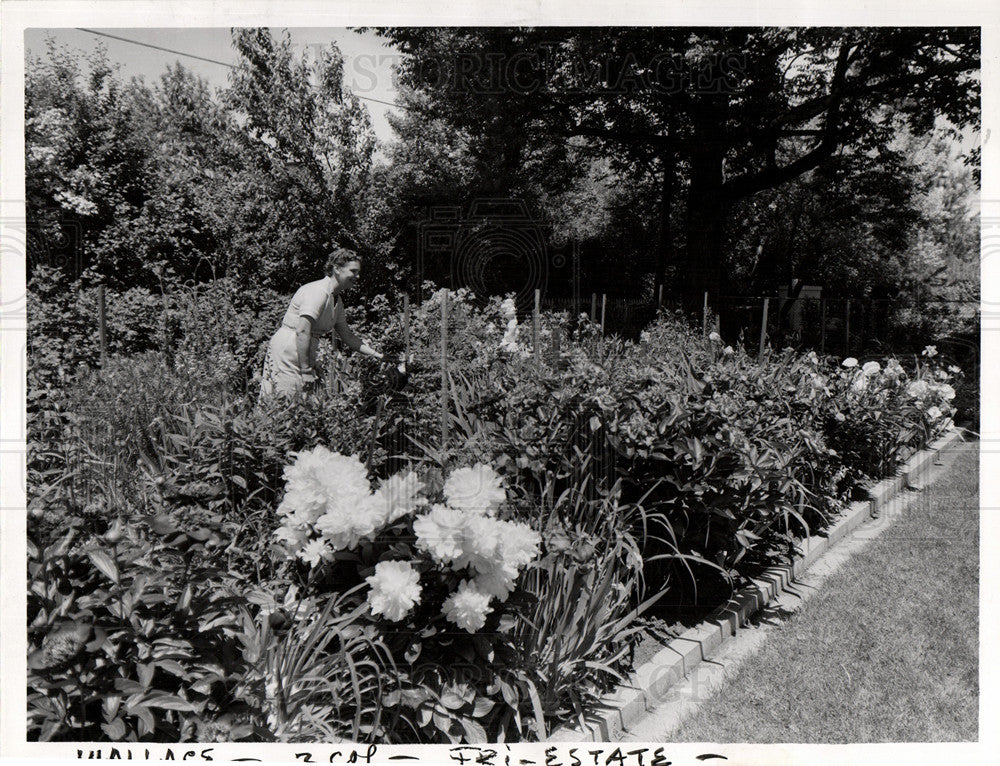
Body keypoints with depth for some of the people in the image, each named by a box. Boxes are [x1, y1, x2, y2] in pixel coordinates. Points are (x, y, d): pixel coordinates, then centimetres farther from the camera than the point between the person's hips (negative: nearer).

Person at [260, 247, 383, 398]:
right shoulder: (318, 292, -17)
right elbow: (302, 331, -25)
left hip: (305, 355, 9)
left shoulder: (337, 300, 13)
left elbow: (348, 336, 19)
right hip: (287, 353, -9)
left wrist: (377, 355, 10)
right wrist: (306, 370, -26)